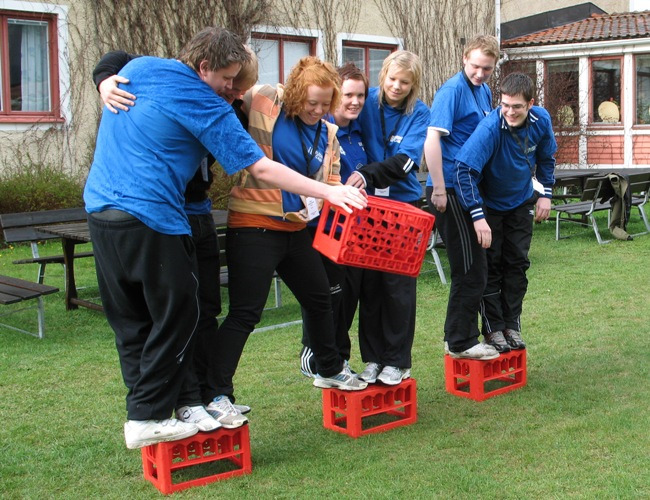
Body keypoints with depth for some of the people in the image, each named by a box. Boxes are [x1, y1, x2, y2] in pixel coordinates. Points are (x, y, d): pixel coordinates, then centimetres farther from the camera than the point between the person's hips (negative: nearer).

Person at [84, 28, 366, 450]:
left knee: (129, 319, 14)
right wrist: (328, 192, -11)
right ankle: (148, 419, 5)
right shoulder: (203, 104, -8)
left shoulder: (136, 69, 12)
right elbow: (260, 167, -12)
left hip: (100, 208, 8)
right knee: (175, 318, 3)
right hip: (151, 219, -8)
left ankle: (144, 404, 20)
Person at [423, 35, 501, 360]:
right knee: (470, 270, -4)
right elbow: (432, 139, -20)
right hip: (451, 190, -9)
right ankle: (460, 342, 7)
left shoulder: (485, 92, 15)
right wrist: (439, 190, -21)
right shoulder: (453, 90, -12)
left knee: (472, 269, 15)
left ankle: (461, 338, 26)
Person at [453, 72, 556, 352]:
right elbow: (464, 169, -39)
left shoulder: (541, 120, -17)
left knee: (517, 263, 8)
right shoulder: (490, 128, -34)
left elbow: (546, 158, 4)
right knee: (491, 265, -2)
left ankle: (512, 325, 18)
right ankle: (493, 328, 7)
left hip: (521, 202, 5)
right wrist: (478, 216, -44)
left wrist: (545, 194, 1)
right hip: (489, 204, -4)